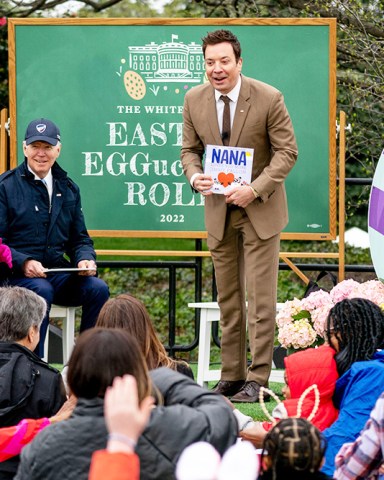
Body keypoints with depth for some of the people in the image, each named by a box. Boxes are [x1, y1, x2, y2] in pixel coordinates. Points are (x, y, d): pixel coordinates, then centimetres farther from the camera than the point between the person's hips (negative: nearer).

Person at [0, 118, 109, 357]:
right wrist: (24, 263, -21)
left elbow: (80, 238, 19)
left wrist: (85, 259, -4)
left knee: (98, 288, -22)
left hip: (58, 273, 4)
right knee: (42, 290, -36)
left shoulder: (69, 189, 16)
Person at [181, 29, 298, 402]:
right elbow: (190, 149, 9)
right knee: (227, 300, 8)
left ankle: (257, 379, -1)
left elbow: (287, 151, -9)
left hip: (260, 210, -4)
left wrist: (255, 189, -21)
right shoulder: (195, 100, -1)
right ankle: (231, 375, 15)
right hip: (218, 209, 4)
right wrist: (195, 176, -14)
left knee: (260, 298, -5)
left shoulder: (268, 98, -13)